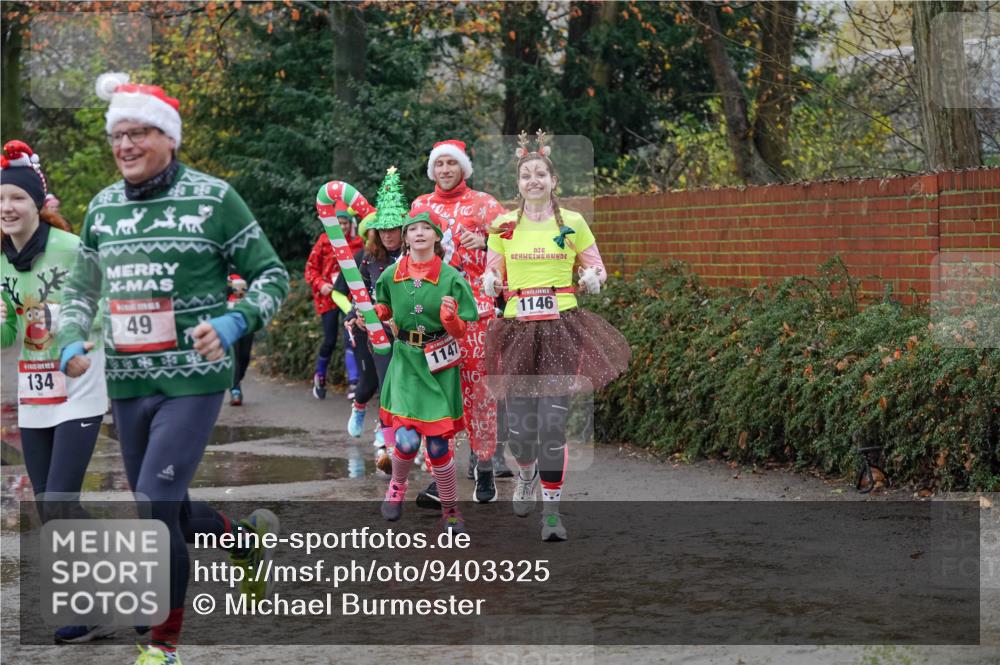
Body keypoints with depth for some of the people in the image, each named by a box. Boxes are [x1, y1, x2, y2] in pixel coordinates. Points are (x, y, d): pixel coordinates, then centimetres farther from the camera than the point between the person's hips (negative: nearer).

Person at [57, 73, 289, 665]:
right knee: (167, 509, 15)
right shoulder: (103, 207, 8)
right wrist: (71, 343, 1)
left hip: (193, 380, -6)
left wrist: (232, 323, -18)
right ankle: (249, 535, 45)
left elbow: (272, 276, -1)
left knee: (155, 510, -13)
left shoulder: (213, 198, -6)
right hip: (126, 385, 6)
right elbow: (81, 291, 19)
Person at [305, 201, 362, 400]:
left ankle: (353, 383, -14)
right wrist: (320, 285, -10)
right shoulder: (324, 241, -1)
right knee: (330, 340, 2)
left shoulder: (358, 243, 2)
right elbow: (311, 267, 4)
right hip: (329, 297, 0)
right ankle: (320, 377, 26)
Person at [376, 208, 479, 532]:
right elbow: (384, 309, 18)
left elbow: (460, 331, -3)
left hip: (440, 365, -1)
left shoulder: (452, 278, -6)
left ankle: (450, 510, 19)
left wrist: (450, 317, -24)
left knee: (438, 445, -2)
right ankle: (397, 485, 22)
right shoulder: (391, 275, -1)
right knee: (406, 441, -12)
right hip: (405, 362, 1)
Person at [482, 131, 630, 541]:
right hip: (517, 330, 1)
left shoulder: (572, 223, 4)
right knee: (519, 425, 3)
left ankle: (551, 510, 1)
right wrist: (490, 282, -11)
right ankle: (527, 473, 39)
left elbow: (596, 268, 11)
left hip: (563, 329, -1)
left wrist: (593, 277, -11)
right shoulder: (503, 226, 7)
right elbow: (493, 273, 11)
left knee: (553, 422, -9)